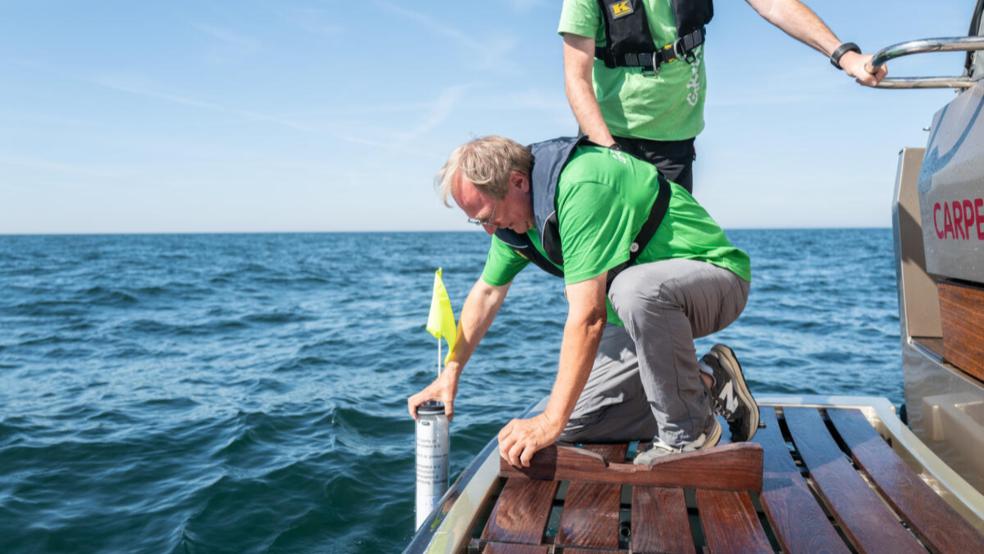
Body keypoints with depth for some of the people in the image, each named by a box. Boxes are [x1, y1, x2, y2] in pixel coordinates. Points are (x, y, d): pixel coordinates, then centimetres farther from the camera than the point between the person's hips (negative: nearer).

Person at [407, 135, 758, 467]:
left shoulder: (578, 185, -32)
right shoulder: (515, 214, -2)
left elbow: (588, 315, -34)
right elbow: (486, 293, 12)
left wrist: (551, 421, -30)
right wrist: (450, 373, 9)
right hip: (648, 313, 8)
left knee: (636, 289, -43)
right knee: (575, 425, 0)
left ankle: (687, 434, -20)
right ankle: (707, 383, 10)